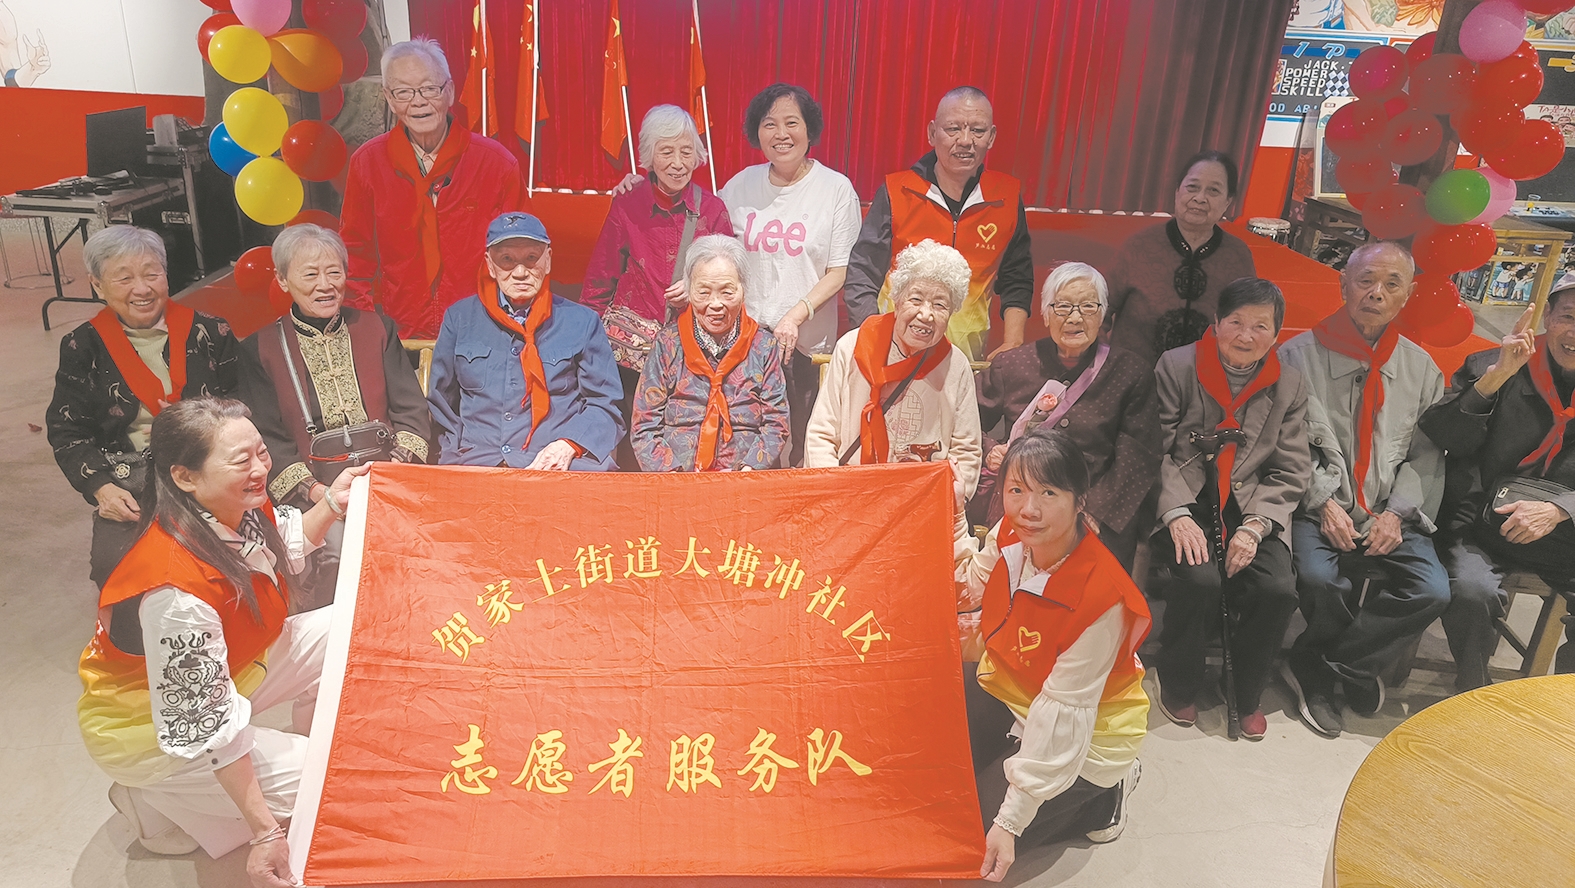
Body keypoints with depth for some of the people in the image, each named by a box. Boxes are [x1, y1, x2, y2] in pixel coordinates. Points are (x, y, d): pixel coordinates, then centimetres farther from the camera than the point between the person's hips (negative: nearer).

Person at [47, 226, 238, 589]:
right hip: (127, 487, 1)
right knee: (115, 562, -24)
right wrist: (102, 488, -8)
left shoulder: (209, 333, 6)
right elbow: (67, 432, 7)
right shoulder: (83, 347, 8)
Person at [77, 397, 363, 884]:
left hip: (227, 665, 8)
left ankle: (313, 744, 14)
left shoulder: (242, 510, -16)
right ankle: (158, 801, 4)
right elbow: (204, 727, -33)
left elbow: (286, 545, 13)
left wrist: (331, 505, -4)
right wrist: (265, 832, -30)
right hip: (149, 720, -8)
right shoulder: (176, 587, -39)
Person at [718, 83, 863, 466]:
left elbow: (839, 273, -3)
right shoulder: (741, 185, 8)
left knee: (799, 452, 0)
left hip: (806, 342, -2)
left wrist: (796, 316, -15)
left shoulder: (837, 189, -1)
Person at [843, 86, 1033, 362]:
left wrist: (1012, 347, 1)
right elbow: (860, 280, -5)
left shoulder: (1008, 198, 1)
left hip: (968, 352, 2)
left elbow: (1016, 283, 12)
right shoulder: (896, 193, -7)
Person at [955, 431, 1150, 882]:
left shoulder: (1099, 596, -33)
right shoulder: (1009, 536, -15)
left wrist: (1010, 821, -26)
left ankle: (1102, 795, 9)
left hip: (1081, 736, -6)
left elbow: (1063, 710, -29)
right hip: (1008, 688, 7)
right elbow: (968, 591, 4)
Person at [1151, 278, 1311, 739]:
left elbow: (1290, 473, 5)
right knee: (1199, 579, -28)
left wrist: (1253, 527, -11)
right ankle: (1178, 684, 2)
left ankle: (1247, 696, 8)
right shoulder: (1176, 367, -2)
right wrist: (1178, 515, -19)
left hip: (1252, 507, 3)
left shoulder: (1289, 385, 7)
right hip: (1185, 502, -2)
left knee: (1278, 590, -21)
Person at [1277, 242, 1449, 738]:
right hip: (1317, 509, -3)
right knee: (1320, 579, -30)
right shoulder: (1300, 355, 0)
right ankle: (1353, 666, 2)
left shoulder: (1421, 369, 11)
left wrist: (1396, 513, -7)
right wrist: (1324, 503, -14)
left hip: (1390, 515, 4)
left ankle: (1314, 668, -5)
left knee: (1432, 591, -20)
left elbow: (1425, 455, 8)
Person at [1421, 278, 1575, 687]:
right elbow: (1442, 439, -11)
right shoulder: (1491, 367, 2)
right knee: (1474, 591, -30)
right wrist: (1495, 376, -20)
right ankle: (1471, 690, -2)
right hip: (1480, 526, -2)